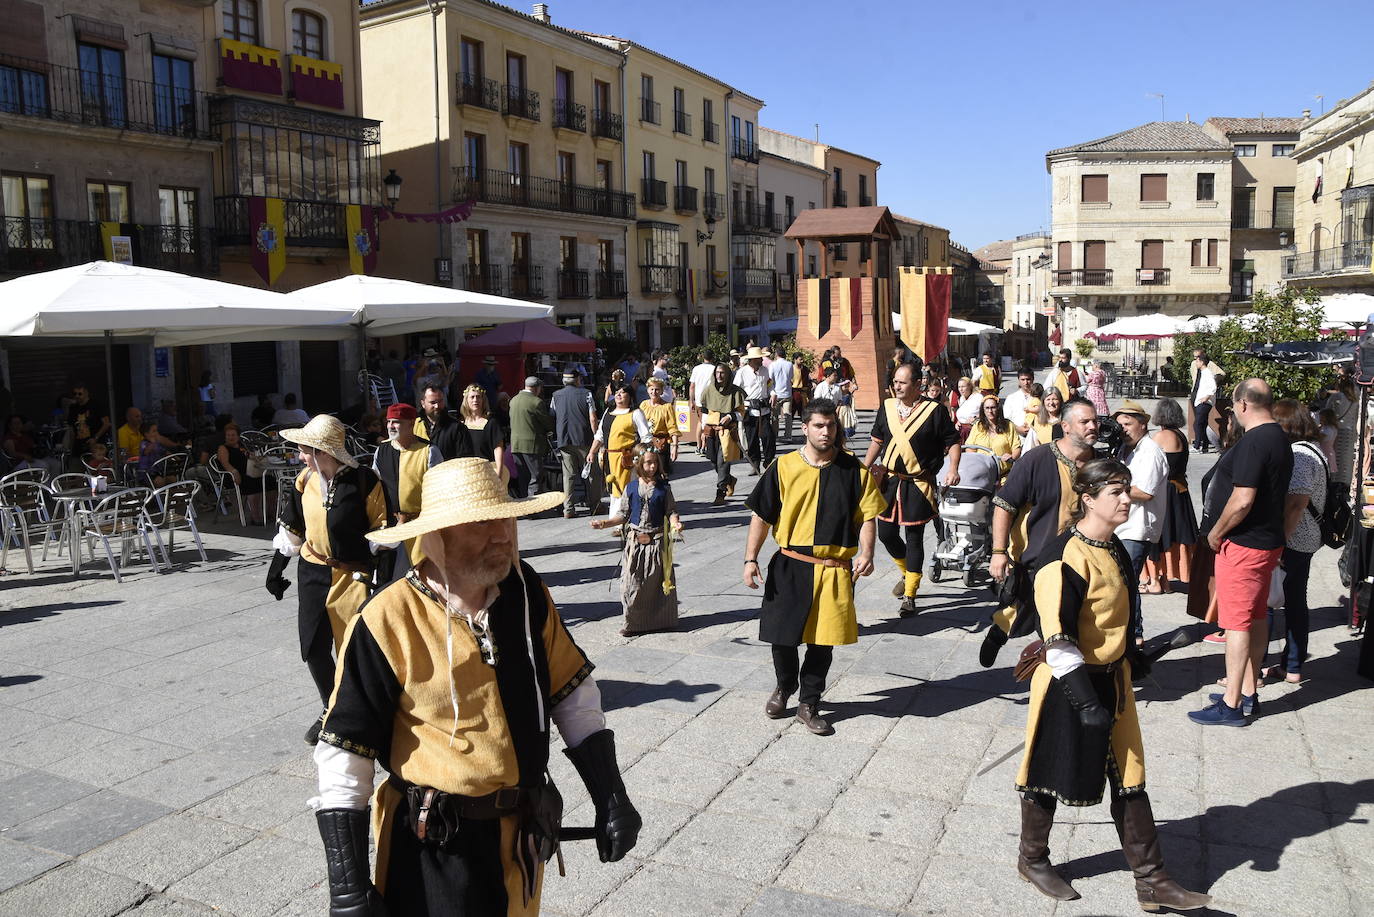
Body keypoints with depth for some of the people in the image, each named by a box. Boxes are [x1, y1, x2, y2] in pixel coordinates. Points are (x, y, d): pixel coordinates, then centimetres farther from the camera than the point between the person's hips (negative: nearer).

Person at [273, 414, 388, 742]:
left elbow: (382, 528, -7)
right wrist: (278, 564, 17)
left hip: (353, 575, -5)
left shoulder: (364, 480, -14)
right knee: (313, 648, 7)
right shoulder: (305, 480, 2)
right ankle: (331, 710, 26)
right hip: (311, 573, 5)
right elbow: (292, 527, 15)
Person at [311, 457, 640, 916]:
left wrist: (611, 798, 2)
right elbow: (345, 753, -13)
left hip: (520, 838, 5)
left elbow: (572, 694, 3)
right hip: (434, 846, -4)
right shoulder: (388, 622, -19)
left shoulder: (526, 590, -7)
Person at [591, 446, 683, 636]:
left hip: (657, 540, -1)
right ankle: (633, 622, 11)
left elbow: (671, 510, 1)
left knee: (658, 581, 3)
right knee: (632, 581, 0)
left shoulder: (663, 488, -1)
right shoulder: (631, 488, 2)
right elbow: (623, 514, 8)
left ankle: (662, 620, 17)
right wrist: (605, 523, -3)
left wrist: (675, 523, -20)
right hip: (635, 540, 1)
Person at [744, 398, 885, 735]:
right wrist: (750, 559, -5)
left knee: (823, 640, 6)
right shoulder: (783, 467, -2)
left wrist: (865, 553, -15)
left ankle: (809, 705, 24)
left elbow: (867, 516, 1)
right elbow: (761, 516, 1)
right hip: (790, 566, 0)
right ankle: (784, 687, 37)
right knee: (782, 636, 7)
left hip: (835, 569, 0)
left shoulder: (854, 470, 0)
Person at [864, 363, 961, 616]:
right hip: (889, 481, 5)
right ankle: (908, 573, 37)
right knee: (886, 534, 8)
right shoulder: (887, 408, 6)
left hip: (918, 485, -5)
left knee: (914, 538, 0)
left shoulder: (934, 410, -8)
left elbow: (953, 442, -3)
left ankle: (909, 597, 9)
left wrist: (953, 469, -18)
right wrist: (864, 469, 11)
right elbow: (877, 441, 17)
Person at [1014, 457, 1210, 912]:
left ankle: (1151, 881, 21)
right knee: (1052, 772, 9)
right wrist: (1083, 698, -27)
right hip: (1069, 684, -8)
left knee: (1129, 776, 11)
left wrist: (1132, 656, 28)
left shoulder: (1113, 548, 7)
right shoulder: (1066, 554, -22)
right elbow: (1057, 635, -25)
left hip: (1111, 679, 8)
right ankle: (1032, 859, 30)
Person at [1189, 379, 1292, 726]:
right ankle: (1248, 693, 26)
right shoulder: (1281, 439, 10)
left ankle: (1232, 705, 2)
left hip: (1243, 544, -10)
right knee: (1257, 618, 15)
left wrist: (1216, 533, -12)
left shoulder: (1253, 442, -21)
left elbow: (1242, 500, -25)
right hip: (1269, 540, 10)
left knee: (1237, 622, -4)